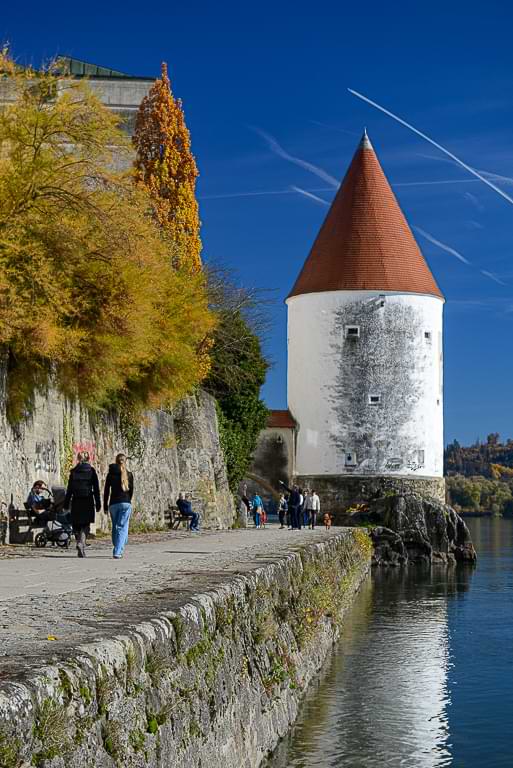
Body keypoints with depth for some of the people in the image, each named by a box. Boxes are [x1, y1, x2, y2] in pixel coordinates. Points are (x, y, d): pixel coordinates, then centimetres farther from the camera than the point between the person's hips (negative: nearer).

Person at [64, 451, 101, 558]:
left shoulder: (73, 472, 4)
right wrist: (98, 504, 3)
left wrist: (66, 504, 8)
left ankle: (81, 549, 13)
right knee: (85, 525, 3)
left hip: (76, 502, 1)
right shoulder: (91, 471, 1)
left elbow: (69, 489, 3)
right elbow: (96, 489, -1)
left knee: (76, 526, 12)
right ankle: (81, 544, -19)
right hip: (88, 502, -1)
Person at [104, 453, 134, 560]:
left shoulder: (110, 474, 4)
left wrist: (105, 506, 9)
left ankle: (118, 550, 19)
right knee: (122, 527, -4)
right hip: (125, 503, -1)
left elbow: (106, 491, 3)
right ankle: (117, 552, -16)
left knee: (115, 527, 15)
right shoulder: (129, 474, 2)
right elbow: (131, 490, 6)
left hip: (113, 504, 1)